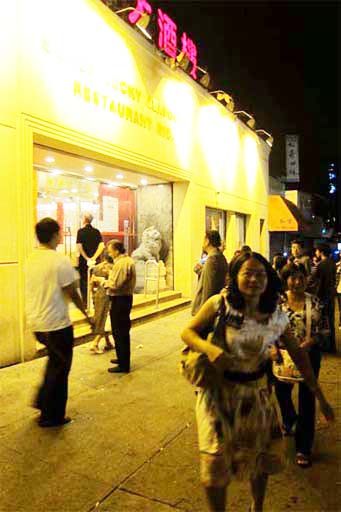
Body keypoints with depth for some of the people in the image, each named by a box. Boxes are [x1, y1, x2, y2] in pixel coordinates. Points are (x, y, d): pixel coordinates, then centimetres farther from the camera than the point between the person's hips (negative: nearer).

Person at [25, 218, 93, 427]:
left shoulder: (31, 259, 3)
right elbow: (72, 293, -13)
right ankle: (52, 416, 20)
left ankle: (43, 400, 34)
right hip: (56, 324, -7)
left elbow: (40, 289, 10)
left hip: (35, 322, 7)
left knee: (54, 361, 28)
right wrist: (87, 314, -1)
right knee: (60, 369, 9)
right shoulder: (61, 260, -18)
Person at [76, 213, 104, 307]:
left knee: (84, 281, 6)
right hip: (95, 260, 3)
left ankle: (85, 302, 7)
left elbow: (79, 247, -16)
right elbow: (102, 246, -7)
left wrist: (87, 258, -13)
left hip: (84, 260, -3)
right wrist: (94, 257, -10)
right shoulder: (96, 231, 3)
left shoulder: (81, 231, -7)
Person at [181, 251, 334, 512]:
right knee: (216, 460, 2)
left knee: (259, 457, 21)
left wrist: (320, 397, 4)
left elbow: (298, 354, 2)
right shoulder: (220, 304, -18)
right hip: (218, 391, -2)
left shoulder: (277, 316, -9)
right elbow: (188, 332, -11)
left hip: (256, 392, 3)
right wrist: (209, 349, -32)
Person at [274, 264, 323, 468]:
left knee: (307, 398, 4)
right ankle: (289, 420, 53)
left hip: (309, 354, 0)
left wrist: (311, 340, -19)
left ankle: (303, 447, 21)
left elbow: (323, 328, -2)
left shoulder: (314, 302, -6)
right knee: (282, 391, 17)